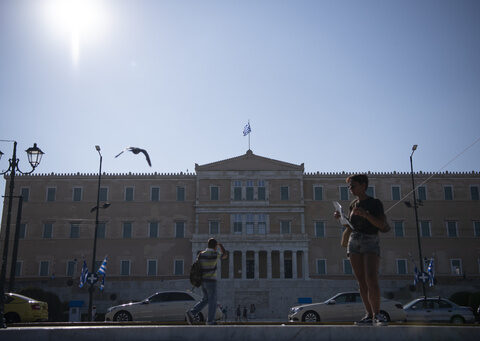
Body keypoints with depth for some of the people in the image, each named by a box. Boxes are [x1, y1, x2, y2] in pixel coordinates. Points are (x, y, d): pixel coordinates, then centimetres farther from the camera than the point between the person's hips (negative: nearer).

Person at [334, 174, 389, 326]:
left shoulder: (375, 203, -1)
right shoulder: (353, 204, 15)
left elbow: (382, 225, -9)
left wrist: (365, 214, -20)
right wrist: (341, 217, 8)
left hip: (371, 241, -5)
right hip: (354, 242, 5)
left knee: (371, 279, -20)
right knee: (361, 282, 1)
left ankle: (377, 314, -11)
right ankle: (369, 315, 3)